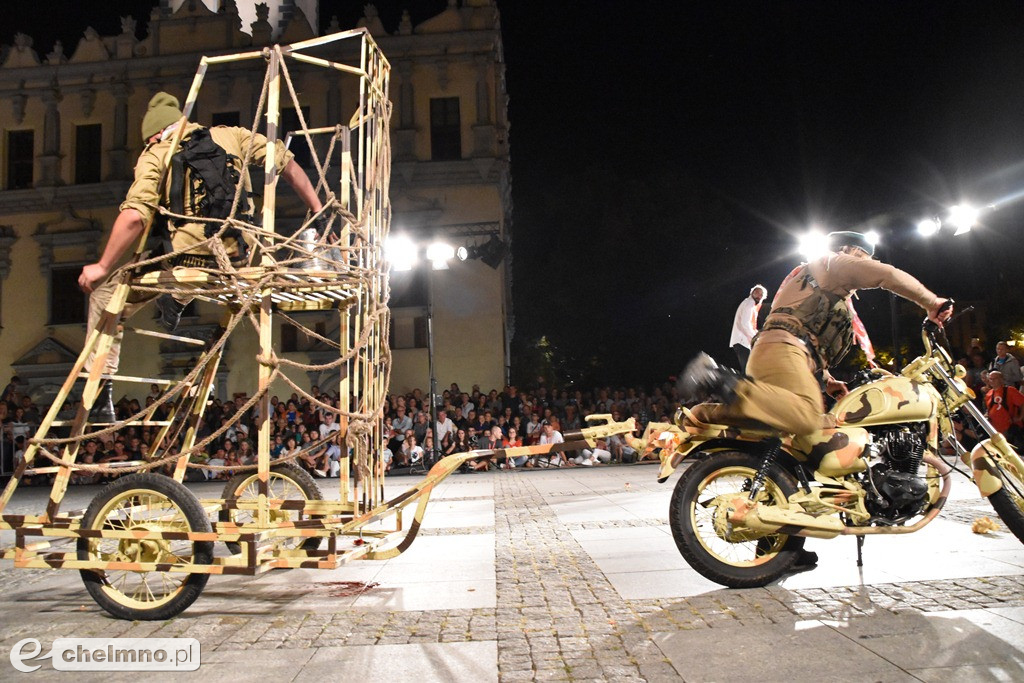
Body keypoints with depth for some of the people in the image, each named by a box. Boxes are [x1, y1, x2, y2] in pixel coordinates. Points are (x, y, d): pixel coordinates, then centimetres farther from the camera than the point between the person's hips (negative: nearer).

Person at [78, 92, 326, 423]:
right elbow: (287, 164, 12)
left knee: (106, 293, 14)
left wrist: (102, 267, 0)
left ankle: (100, 397, 10)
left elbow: (134, 216, -10)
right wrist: (319, 213, 18)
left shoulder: (156, 154, 2)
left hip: (186, 261, -4)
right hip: (235, 262, 4)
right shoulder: (230, 135, 13)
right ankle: (179, 299, 23)